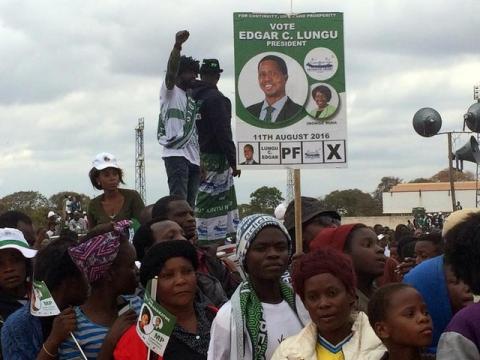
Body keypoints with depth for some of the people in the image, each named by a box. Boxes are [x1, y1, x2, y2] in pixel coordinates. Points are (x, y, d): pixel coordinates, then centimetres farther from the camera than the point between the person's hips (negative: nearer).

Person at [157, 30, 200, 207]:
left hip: (194, 157, 7)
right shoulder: (170, 91, 6)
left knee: (190, 205, 3)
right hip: (176, 154, -7)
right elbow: (171, 71, -15)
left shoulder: (192, 99, 25)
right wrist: (177, 45, -31)